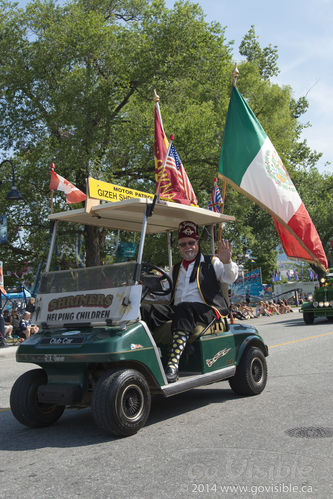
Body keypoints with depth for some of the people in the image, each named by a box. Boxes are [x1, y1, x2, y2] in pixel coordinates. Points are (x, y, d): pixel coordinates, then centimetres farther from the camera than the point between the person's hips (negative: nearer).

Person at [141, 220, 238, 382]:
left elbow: (230, 278, -2)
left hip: (207, 310, -4)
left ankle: (173, 364, -47)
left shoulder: (211, 263, 14)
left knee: (184, 309, -39)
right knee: (146, 310, -22)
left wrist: (227, 262, -23)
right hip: (178, 311, 4)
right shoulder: (176, 270, 28)